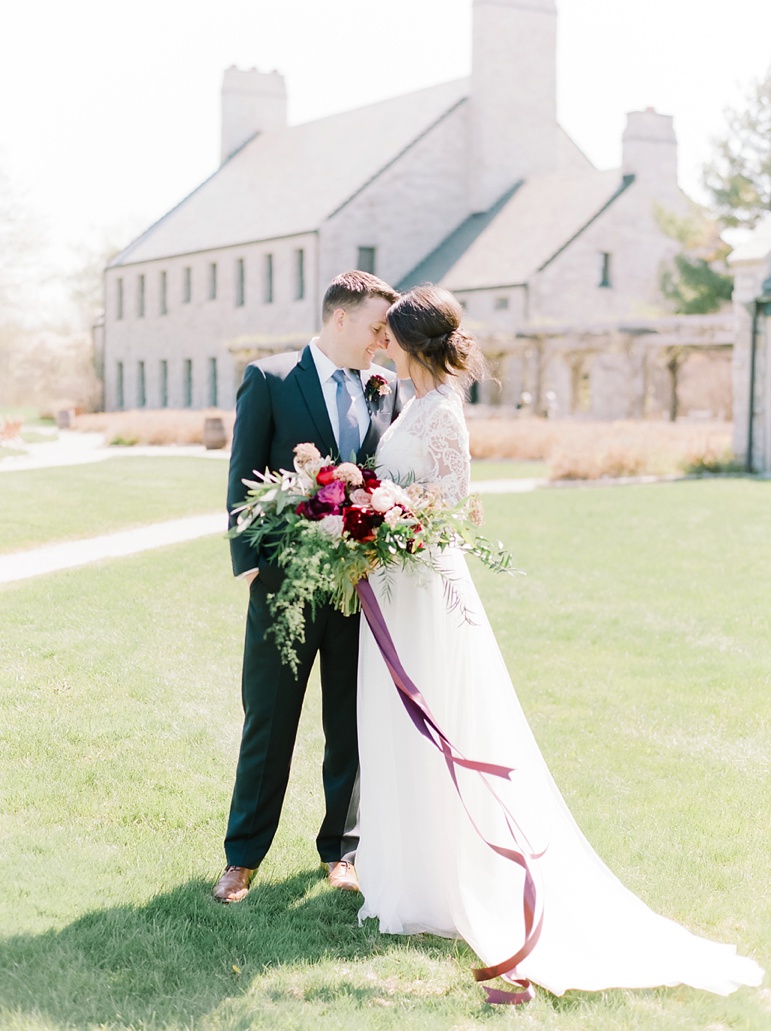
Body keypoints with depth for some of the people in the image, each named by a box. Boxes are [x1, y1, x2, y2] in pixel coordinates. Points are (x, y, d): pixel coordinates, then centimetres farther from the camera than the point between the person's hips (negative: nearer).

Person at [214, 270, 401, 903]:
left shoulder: (387, 388, 8)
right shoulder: (269, 380, -3)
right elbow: (244, 478, -4)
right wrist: (248, 562, -11)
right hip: (287, 579, -3)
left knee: (351, 723, 11)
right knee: (269, 723, 6)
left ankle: (343, 849, 25)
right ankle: (244, 857, 18)